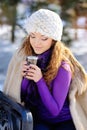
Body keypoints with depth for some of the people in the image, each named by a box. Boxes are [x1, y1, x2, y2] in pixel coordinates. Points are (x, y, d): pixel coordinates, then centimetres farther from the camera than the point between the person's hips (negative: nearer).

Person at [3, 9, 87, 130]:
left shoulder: (62, 67, -19)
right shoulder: (23, 56, -7)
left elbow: (54, 110, -17)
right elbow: (16, 97, 1)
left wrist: (40, 80, -27)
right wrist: (20, 76, -17)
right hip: (37, 120, 2)